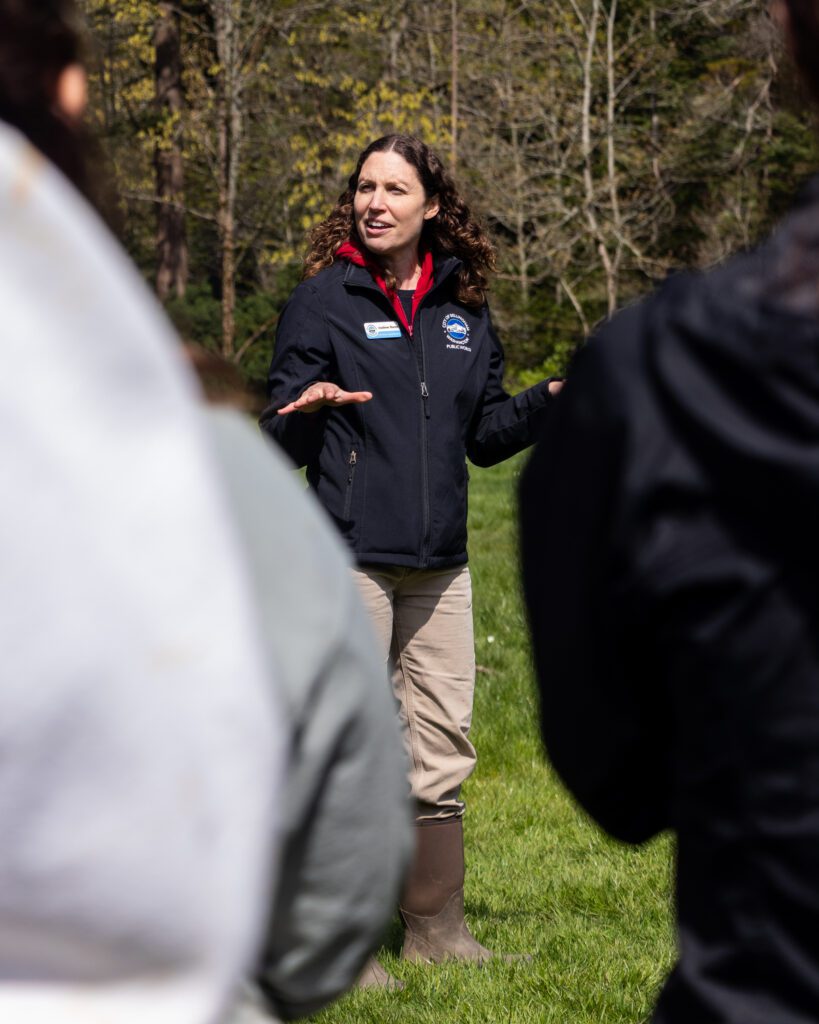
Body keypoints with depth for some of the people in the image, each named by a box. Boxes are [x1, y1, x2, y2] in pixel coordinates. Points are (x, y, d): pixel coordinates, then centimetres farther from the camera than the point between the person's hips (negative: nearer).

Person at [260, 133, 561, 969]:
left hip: (439, 563, 5)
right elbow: (283, 445, -7)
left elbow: (485, 435, 17)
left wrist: (552, 400, 1)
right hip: (350, 560, -5)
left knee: (442, 753, 11)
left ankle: (435, 927, 23)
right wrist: (304, 412, -28)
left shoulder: (462, 307, 11)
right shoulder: (322, 301, -4)